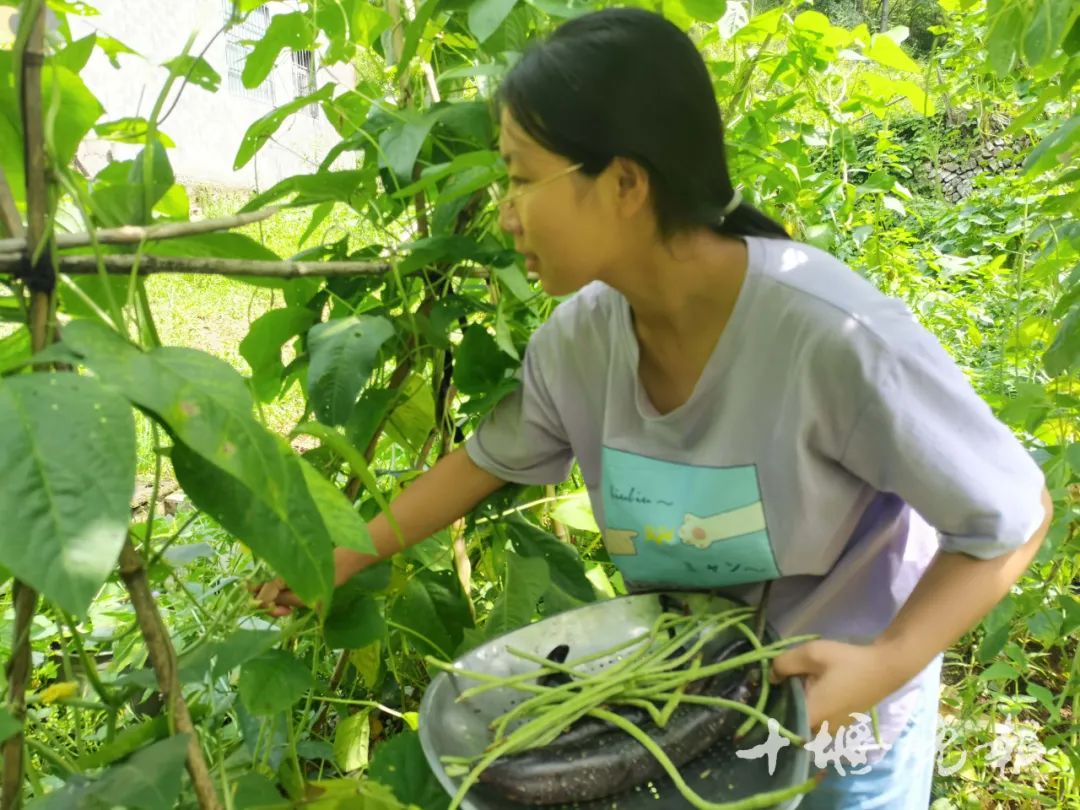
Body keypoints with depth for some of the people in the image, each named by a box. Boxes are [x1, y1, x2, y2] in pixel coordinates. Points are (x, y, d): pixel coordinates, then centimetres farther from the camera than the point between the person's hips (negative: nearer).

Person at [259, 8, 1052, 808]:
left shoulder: (833, 336, -34)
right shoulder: (577, 340, -18)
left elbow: (1013, 515, -20)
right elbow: (488, 460, 1)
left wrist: (887, 666, -30)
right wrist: (349, 557, 5)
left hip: (844, 709, -4)